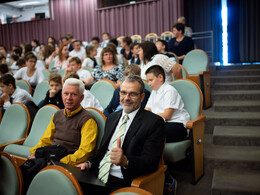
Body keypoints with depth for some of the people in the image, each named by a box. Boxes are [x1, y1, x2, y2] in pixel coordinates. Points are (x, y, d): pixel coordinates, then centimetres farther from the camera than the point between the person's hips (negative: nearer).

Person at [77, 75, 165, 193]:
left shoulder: (154, 122, -6)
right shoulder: (112, 117, 16)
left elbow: (151, 163, -13)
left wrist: (125, 161, -29)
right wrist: (89, 163, 3)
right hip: (98, 176, 6)